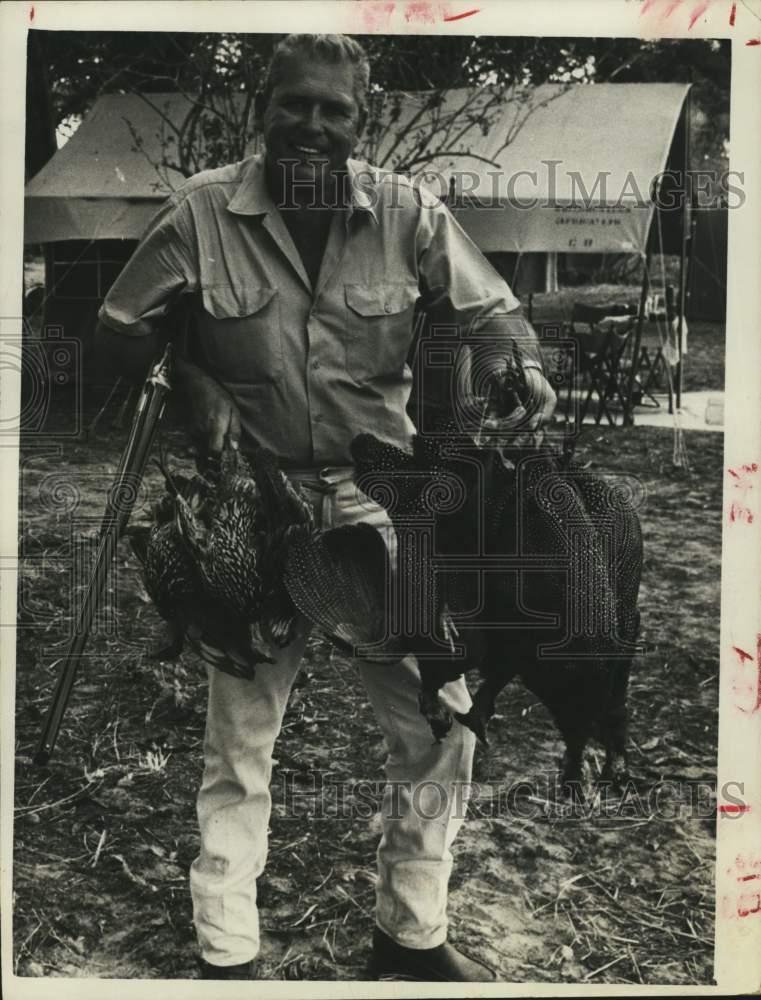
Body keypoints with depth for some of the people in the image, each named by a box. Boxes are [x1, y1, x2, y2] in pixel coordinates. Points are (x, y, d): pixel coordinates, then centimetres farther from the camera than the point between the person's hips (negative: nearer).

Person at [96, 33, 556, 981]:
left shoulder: (406, 213, -2)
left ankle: (413, 932, 27)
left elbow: (485, 310, 4)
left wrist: (522, 366, -17)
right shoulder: (200, 211, -4)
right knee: (238, 739, 7)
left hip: (379, 498, 2)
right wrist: (193, 384, -12)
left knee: (440, 721, 5)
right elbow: (121, 329, 5)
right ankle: (225, 955, 26)